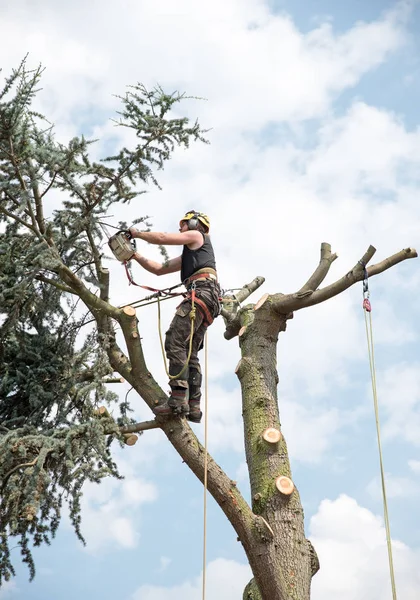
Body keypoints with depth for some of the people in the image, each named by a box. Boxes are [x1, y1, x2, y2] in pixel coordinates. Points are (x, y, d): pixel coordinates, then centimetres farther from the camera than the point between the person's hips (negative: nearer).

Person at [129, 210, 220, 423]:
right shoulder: (187, 257, 38)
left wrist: (137, 233, 18)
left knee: (175, 342, -19)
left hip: (201, 292, -10)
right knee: (190, 353, 4)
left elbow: (162, 238, 5)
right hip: (209, 302, 10)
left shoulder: (197, 236, 13)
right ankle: (193, 406, -3)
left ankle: (178, 399, -29)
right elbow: (159, 269, 37)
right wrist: (135, 255, 34)